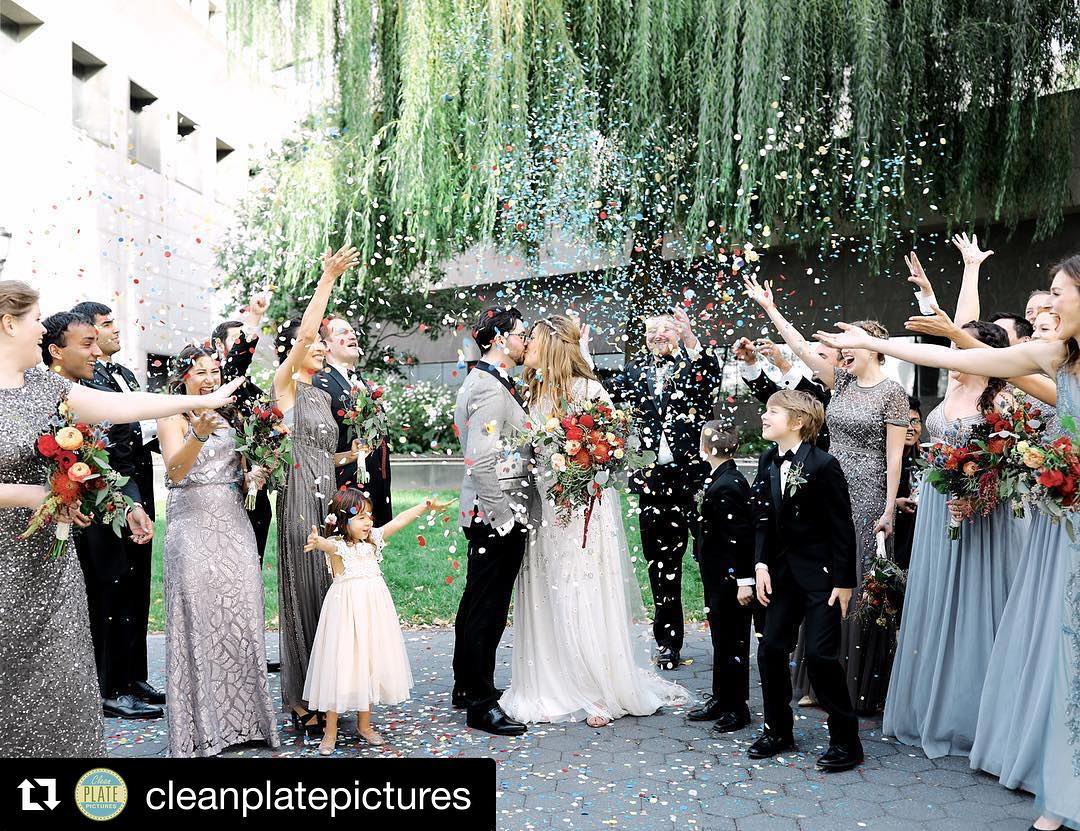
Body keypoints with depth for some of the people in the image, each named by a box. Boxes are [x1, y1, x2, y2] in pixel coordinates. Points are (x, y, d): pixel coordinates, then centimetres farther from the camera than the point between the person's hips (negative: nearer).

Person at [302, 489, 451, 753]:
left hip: (373, 608, 6)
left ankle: (364, 725, 29)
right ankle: (330, 732, 14)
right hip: (346, 610, -6)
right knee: (341, 664, -1)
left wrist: (425, 506, 6)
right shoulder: (337, 545, -14)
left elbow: (399, 521, 9)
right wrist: (317, 542, -60)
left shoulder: (373, 539, 5)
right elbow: (327, 544, -36)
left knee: (371, 663, 13)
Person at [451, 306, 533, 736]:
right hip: (497, 514, -11)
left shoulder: (483, 380, 15)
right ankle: (481, 704, 10)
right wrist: (503, 517, -21)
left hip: (483, 513, 11)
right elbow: (481, 459, -24)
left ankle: (466, 686, 33)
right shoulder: (492, 388, -18)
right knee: (489, 607, -1)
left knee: (476, 602, 19)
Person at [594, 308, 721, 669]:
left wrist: (690, 338, -31)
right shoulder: (637, 371, 14)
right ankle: (669, 641, 20)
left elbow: (712, 376, -17)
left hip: (693, 475, -3)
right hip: (653, 479, 4)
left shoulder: (694, 364, 4)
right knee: (660, 560, 9)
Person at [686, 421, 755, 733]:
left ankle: (737, 708, 16)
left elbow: (741, 535, -24)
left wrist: (744, 580, -22)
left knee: (732, 642, 3)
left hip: (729, 578, -10)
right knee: (721, 639, 18)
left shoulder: (726, 486, -23)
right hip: (719, 577, 10)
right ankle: (720, 700, 30)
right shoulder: (722, 479, 7)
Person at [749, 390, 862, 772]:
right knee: (771, 648, 7)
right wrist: (761, 564, -2)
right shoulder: (767, 462, 4)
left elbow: (842, 527, -13)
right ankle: (778, 730, 23)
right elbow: (763, 521, 8)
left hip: (821, 574, -7)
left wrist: (844, 581, -13)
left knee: (820, 654, -6)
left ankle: (846, 740, 10)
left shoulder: (823, 465, -16)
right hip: (783, 570, 7)